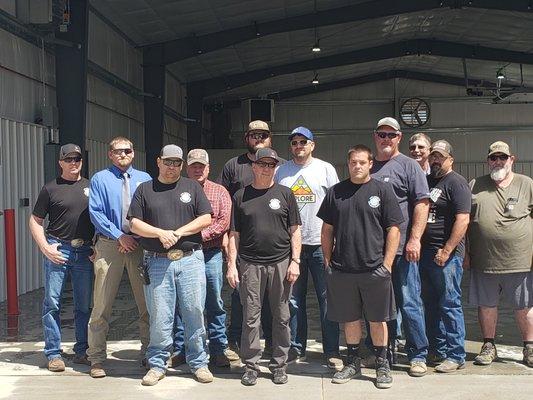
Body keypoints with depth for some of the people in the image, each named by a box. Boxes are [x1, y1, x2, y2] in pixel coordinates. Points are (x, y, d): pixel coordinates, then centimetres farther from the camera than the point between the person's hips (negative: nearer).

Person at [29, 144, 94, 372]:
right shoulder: (50, 189, 4)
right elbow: (35, 221, 6)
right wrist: (45, 247, -6)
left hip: (85, 251, 2)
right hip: (58, 249, -2)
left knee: (84, 304, 7)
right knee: (52, 302, -1)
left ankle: (81, 351, 18)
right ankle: (53, 353, 8)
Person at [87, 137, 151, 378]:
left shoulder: (144, 179, 13)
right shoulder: (100, 179, 6)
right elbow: (96, 213, -3)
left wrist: (140, 238, -5)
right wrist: (120, 236, -10)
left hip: (141, 245, 2)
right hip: (110, 245, -2)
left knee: (147, 303, 6)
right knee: (102, 305, -2)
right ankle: (97, 359, 6)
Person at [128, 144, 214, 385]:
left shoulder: (192, 187, 12)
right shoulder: (144, 190, 11)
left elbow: (205, 219, 3)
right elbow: (135, 224, 5)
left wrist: (178, 233, -7)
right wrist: (160, 233, -11)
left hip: (190, 259, 0)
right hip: (157, 262, 0)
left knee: (194, 313, 2)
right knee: (159, 317, 2)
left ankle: (198, 363, 14)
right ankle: (157, 364, 15)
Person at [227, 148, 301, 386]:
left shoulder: (285, 194, 8)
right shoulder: (241, 196, 9)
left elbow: (295, 231, 6)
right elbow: (234, 234, 8)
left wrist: (295, 261, -2)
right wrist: (231, 265, 1)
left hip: (281, 263, 0)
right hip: (250, 265, 0)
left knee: (281, 317, 6)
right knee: (250, 317, 3)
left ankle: (279, 365, 18)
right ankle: (250, 365, 14)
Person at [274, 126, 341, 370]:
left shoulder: (325, 169, 4)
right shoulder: (281, 172, 10)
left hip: (320, 243, -2)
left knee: (327, 298, 0)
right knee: (294, 299, 9)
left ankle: (332, 351, 8)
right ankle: (296, 349, 20)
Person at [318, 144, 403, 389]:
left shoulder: (382, 190, 0)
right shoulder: (335, 192, 8)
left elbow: (393, 229, -2)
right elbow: (327, 229, 12)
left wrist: (387, 263, -7)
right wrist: (327, 261, 6)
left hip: (375, 269, -2)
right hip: (341, 269, 3)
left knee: (377, 319, 7)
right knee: (350, 318, 13)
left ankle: (382, 365, 20)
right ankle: (353, 363, 27)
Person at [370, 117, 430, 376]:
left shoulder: (408, 165, 0)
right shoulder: (368, 167, 15)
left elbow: (422, 203, -7)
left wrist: (414, 239, -15)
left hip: (401, 249, -5)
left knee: (409, 303, -1)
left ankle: (418, 355, 10)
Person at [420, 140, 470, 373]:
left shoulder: (456, 183, -7)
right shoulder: (426, 181, 16)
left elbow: (463, 219, -16)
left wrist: (447, 251, -19)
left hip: (446, 255, -8)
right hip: (425, 253, 8)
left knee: (449, 305, -3)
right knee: (430, 304, 13)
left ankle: (455, 356, 4)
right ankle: (436, 349, 24)